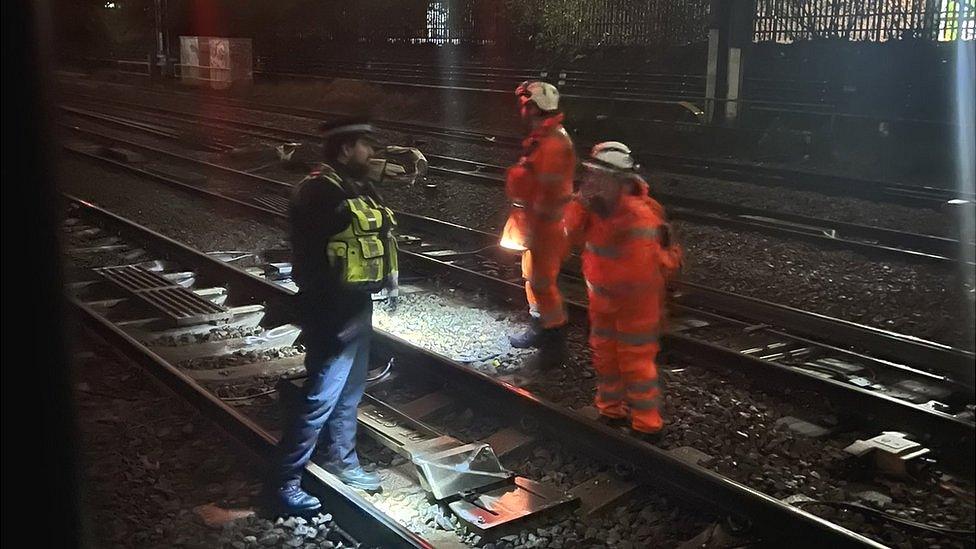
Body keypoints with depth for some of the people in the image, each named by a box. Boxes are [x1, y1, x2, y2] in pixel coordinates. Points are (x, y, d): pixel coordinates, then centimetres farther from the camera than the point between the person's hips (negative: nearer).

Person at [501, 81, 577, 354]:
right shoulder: (545, 137, 9)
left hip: (543, 226, -10)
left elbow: (548, 194, -24)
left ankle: (552, 332, 13)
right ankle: (541, 326, 32)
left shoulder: (551, 144, -23)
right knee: (534, 277, 19)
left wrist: (531, 229, -21)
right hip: (539, 221, 10)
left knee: (540, 279, 1)